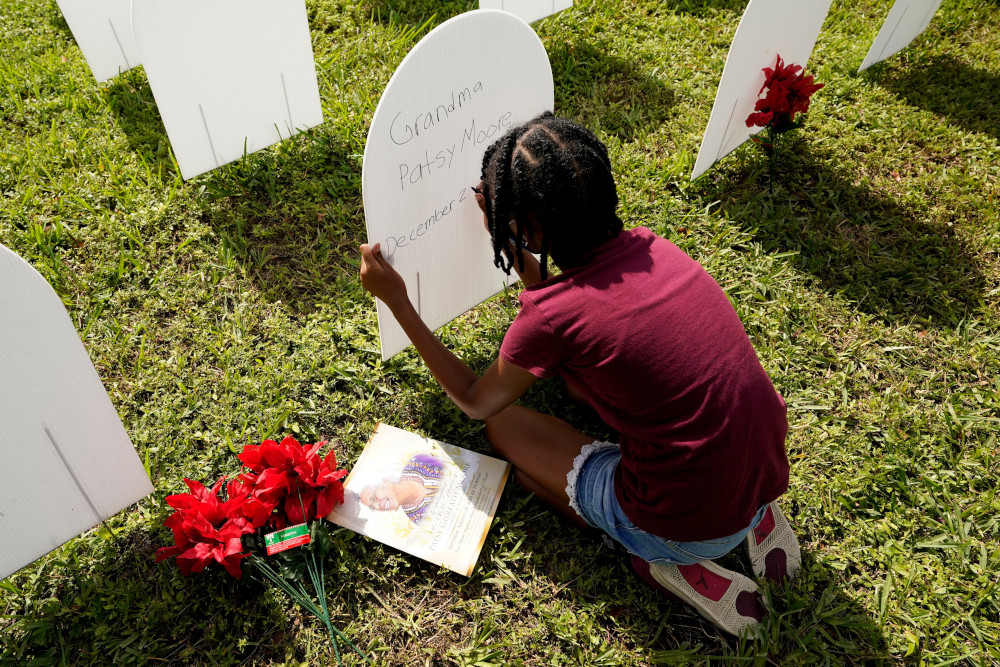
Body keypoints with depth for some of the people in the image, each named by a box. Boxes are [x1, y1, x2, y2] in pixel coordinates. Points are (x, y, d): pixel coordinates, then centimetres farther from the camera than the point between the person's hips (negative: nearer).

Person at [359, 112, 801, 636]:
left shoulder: (551, 318, -21)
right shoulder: (647, 247, -3)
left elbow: (475, 402, 1)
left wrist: (396, 300, 1)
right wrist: (512, 244, 19)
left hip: (693, 527, -6)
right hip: (769, 474, 7)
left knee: (504, 425, 8)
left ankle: (678, 568, 3)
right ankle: (755, 517, 14)